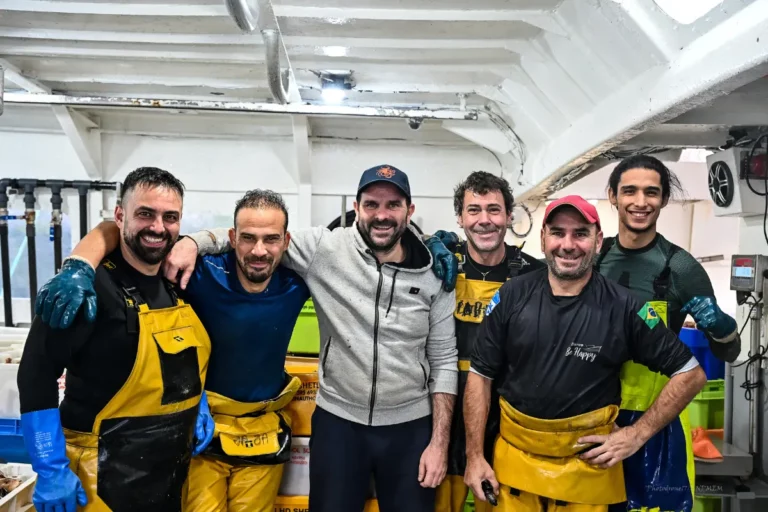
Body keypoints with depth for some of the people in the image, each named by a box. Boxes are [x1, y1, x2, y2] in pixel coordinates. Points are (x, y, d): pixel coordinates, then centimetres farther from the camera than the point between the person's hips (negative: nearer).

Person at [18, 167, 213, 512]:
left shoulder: (181, 286, 1)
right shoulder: (89, 289, -18)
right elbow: (36, 376, -17)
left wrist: (200, 407, 6)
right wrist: (51, 471, -16)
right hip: (106, 480, -6)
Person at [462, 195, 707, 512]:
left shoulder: (623, 307, -11)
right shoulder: (512, 296, -7)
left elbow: (691, 374, -1)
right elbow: (480, 375, -2)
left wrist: (637, 435, -7)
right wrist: (474, 456, -4)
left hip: (588, 463, -1)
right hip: (513, 457, 1)